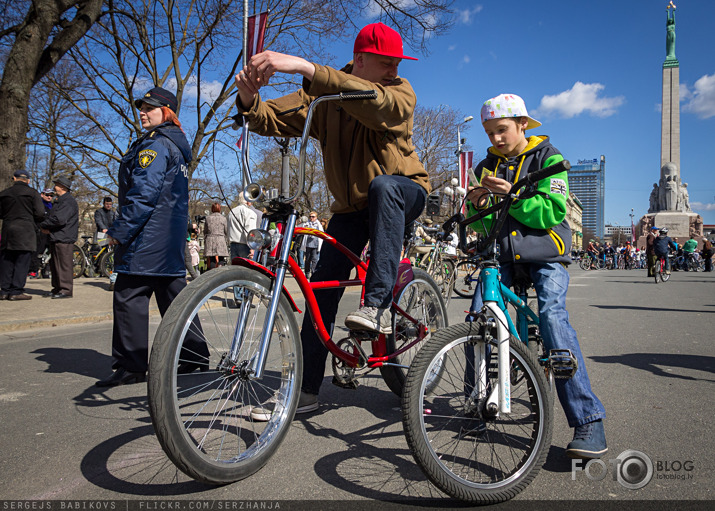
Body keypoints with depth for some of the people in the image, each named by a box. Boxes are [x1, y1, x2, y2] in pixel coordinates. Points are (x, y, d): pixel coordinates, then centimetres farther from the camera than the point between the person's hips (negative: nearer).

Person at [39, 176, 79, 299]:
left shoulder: (68, 202, -13)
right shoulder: (60, 201, 22)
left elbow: (59, 219, -23)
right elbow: (52, 217, 23)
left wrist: (43, 225, -8)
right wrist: (46, 228, 3)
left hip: (64, 239, -11)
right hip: (56, 238, 11)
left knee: (64, 264, -9)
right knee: (54, 264, 15)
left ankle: (66, 290, -6)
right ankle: (57, 288, 23)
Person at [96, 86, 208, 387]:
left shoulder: (154, 145, -10)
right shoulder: (176, 146, 21)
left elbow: (144, 193, -19)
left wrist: (119, 231, -15)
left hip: (148, 237, -10)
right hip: (172, 237, 10)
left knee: (129, 296, -5)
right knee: (173, 294, 12)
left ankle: (130, 367, -1)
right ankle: (194, 356, 17)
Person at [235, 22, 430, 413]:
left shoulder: (399, 93, -16)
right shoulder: (323, 96, -4)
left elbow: (374, 102, -40)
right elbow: (273, 119, -12)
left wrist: (306, 69, -51)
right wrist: (249, 100, -36)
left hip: (403, 193, -3)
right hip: (352, 206, 4)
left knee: (382, 185, -39)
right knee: (323, 287, -5)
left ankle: (378, 306, -38)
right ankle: (307, 389, 6)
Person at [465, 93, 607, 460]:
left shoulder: (547, 157, 1)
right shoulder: (487, 165, 14)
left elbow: (552, 212, -10)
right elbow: (480, 226, 11)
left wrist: (513, 196, -23)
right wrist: (477, 206, -11)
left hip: (544, 253, -4)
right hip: (502, 252, 4)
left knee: (551, 315, -26)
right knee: (478, 316, -15)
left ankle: (589, 419, -24)